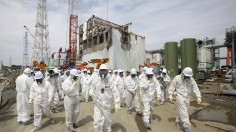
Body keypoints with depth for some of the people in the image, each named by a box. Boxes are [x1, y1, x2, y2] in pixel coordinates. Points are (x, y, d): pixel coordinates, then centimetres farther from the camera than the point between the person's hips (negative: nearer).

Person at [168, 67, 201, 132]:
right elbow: (172, 86, -5)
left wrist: (198, 97, -15)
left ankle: (178, 122, 33)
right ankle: (187, 126, 1)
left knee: (183, 111, 14)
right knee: (183, 111, -7)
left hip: (187, 97, 5)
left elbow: (195, 88, -3)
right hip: (179, 96, -4)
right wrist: (170, 94, -11)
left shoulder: (191, 79, 0)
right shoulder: (177, 78, -10)